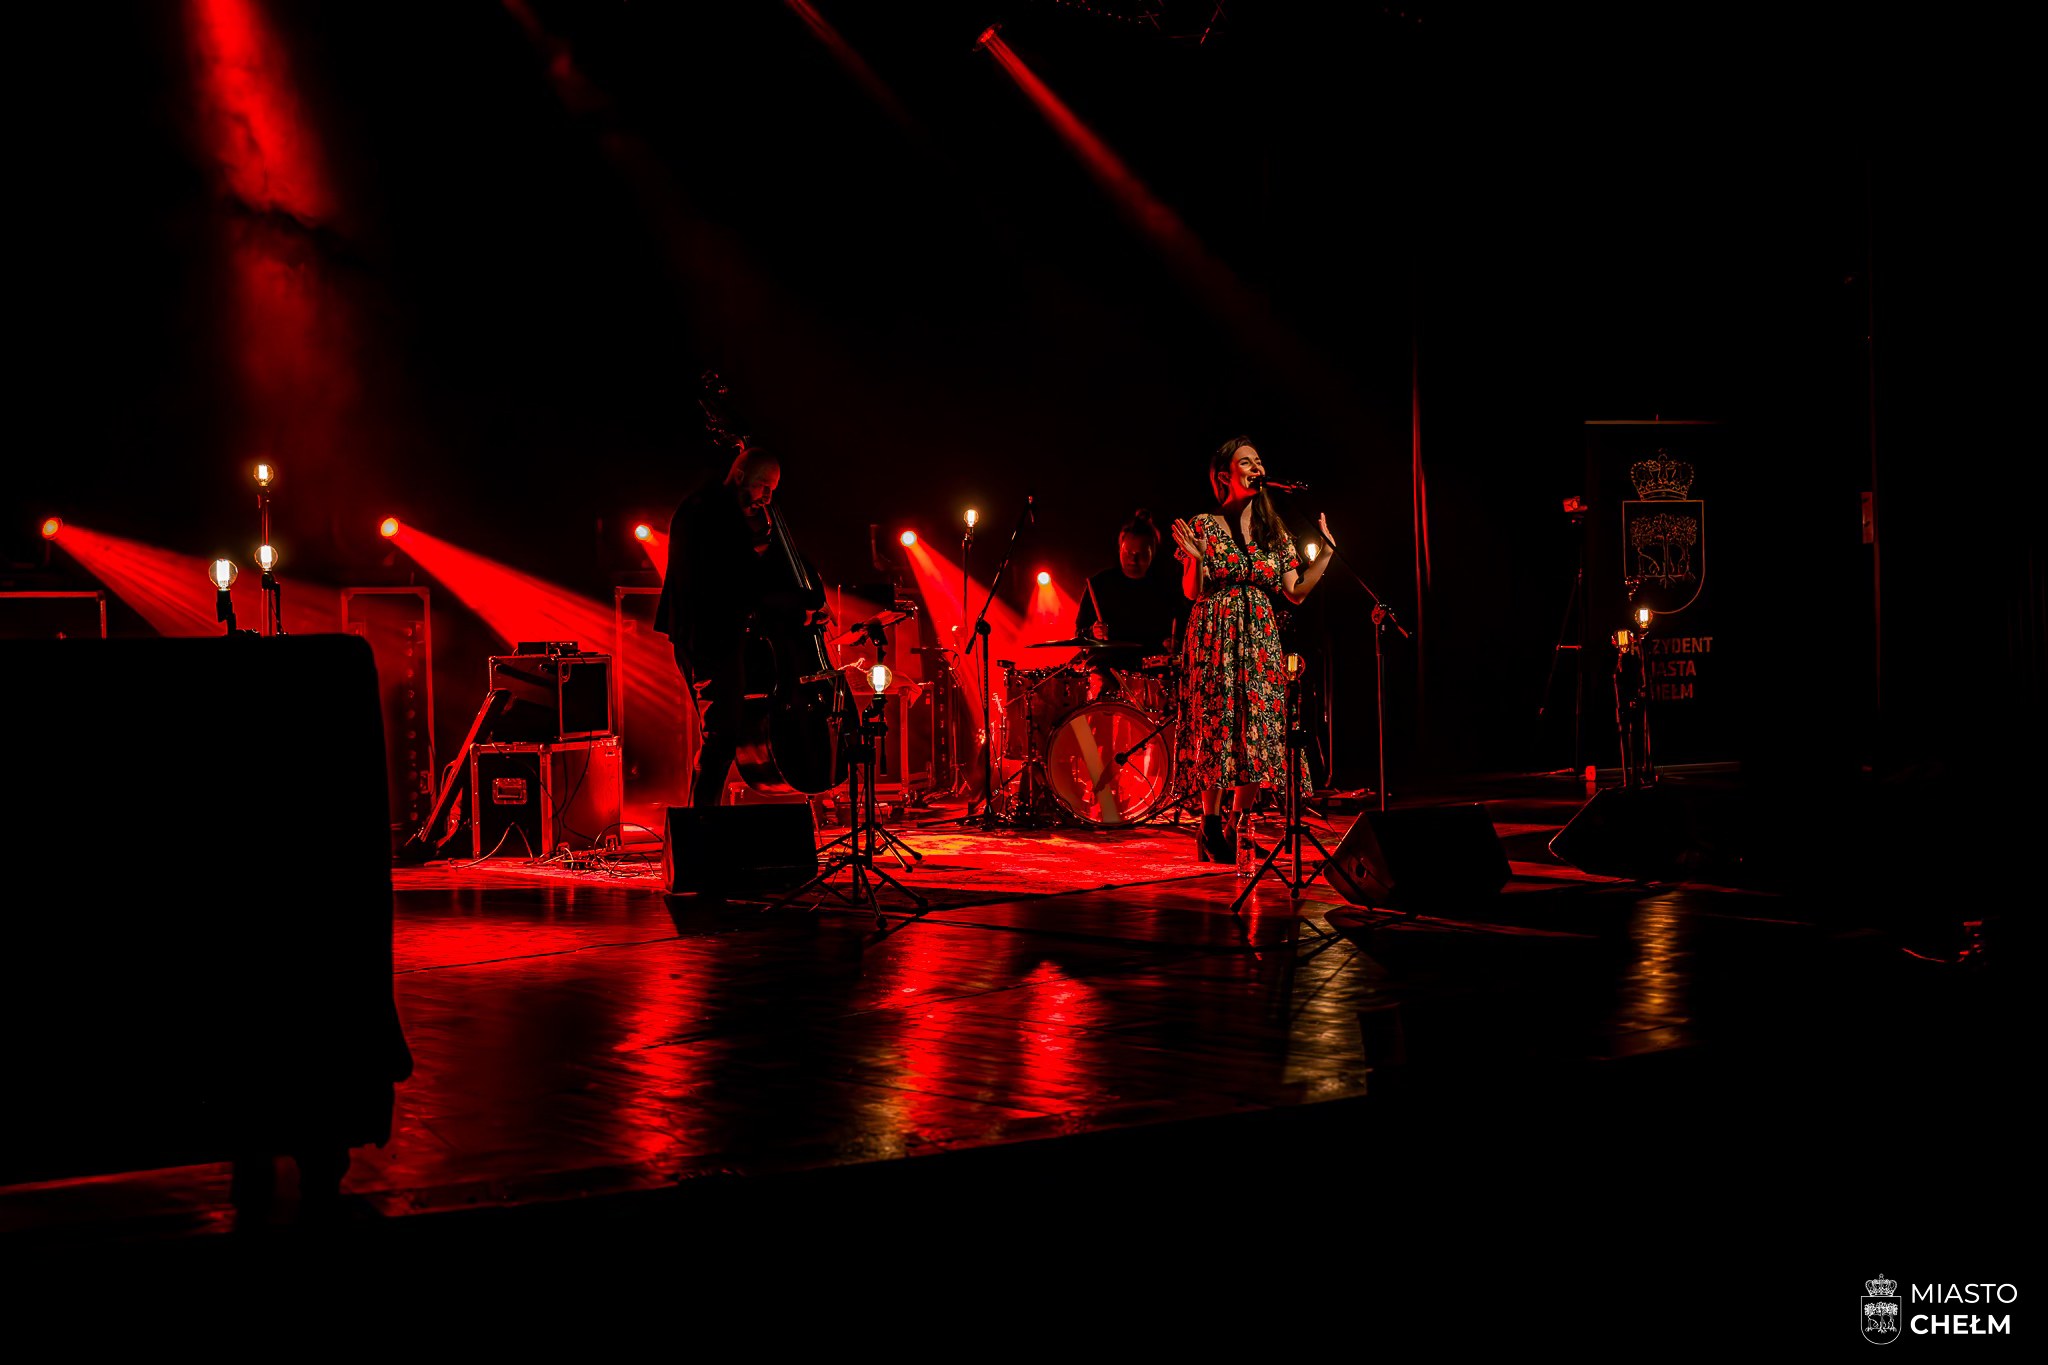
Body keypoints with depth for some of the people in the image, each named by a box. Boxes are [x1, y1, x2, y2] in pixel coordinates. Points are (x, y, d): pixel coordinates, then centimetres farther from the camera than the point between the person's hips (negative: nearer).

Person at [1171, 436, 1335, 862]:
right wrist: (1195, 558, -19)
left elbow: (1297, 591, 8)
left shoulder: (1274, 532, 11)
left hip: (1261, 640, 4)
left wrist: (1326, 550, 5)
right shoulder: (1204, 526, -1)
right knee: (1219, 726, -8)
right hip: (1217, 639, -4)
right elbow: (1192, 593, -2)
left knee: (1258, 732, -2)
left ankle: (1239, 830, 8)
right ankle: (1211, 830, 1)